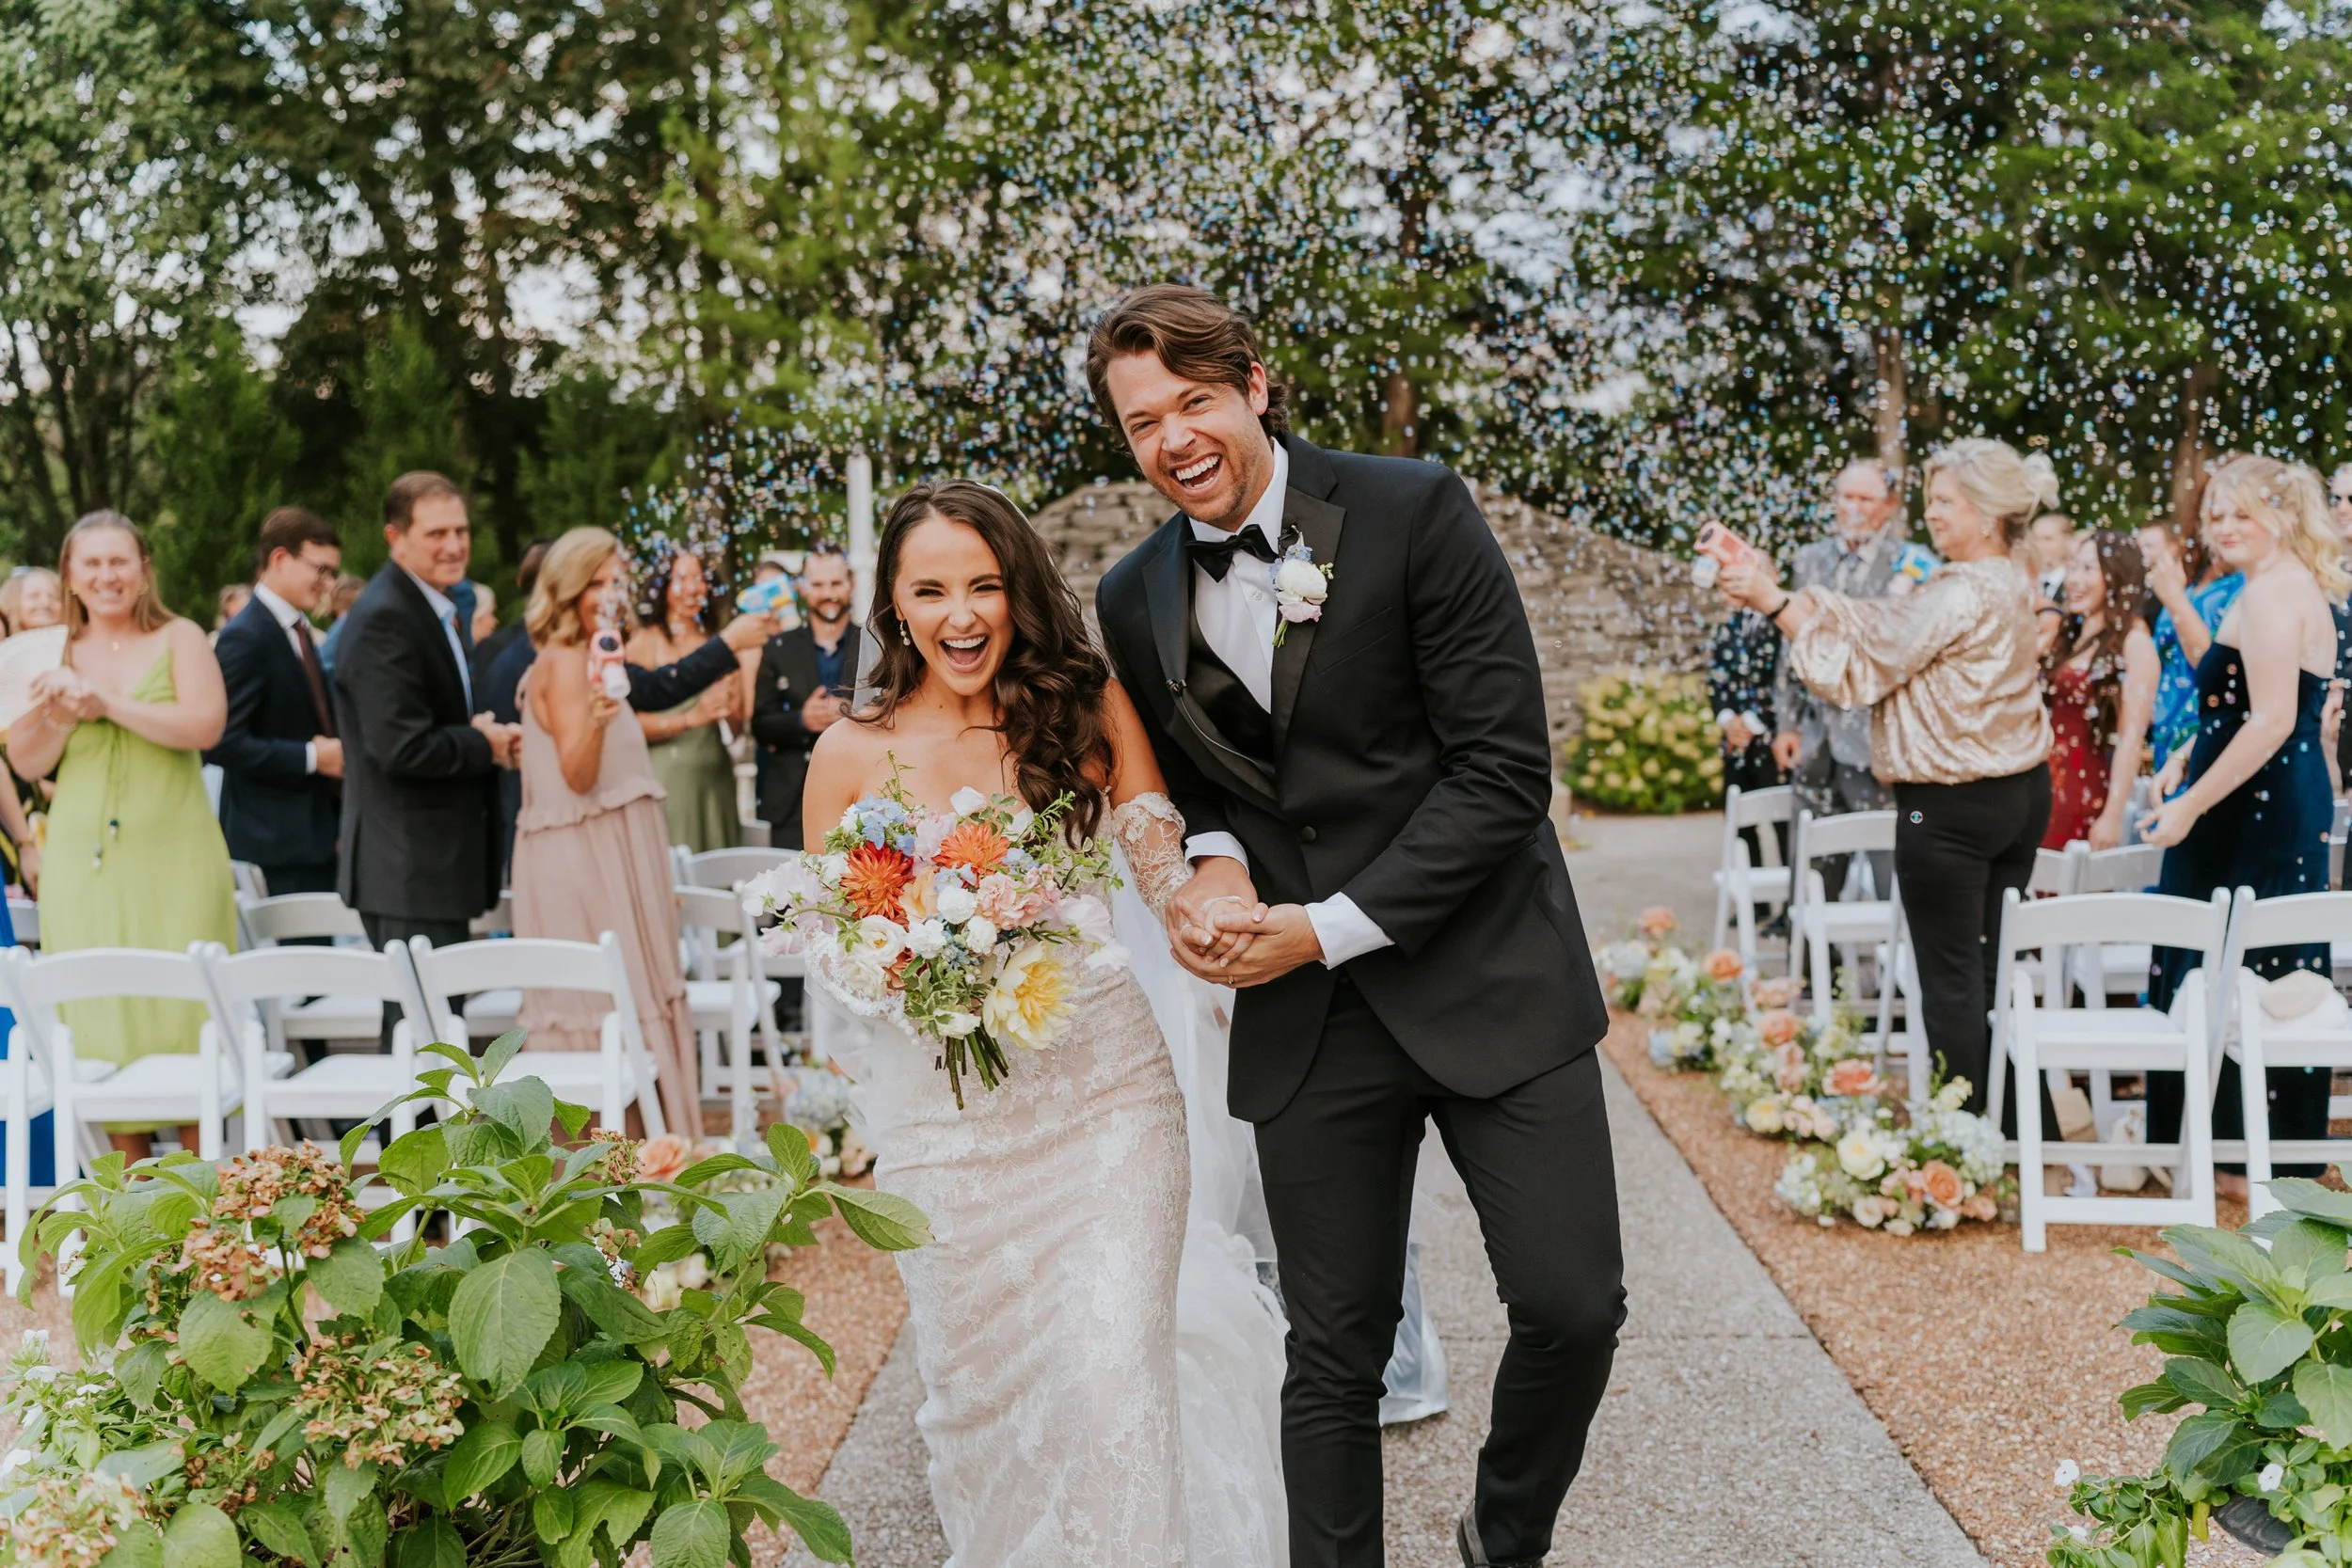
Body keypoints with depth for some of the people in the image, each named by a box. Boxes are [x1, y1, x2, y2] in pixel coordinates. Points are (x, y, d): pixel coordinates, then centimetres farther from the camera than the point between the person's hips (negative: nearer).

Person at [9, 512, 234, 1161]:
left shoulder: (180, 639, 3)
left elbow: (205, 724, -13)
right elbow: (26, 763, 8)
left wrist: (106, 703, -17)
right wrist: (58, 717, -11)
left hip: (173, 859, -3)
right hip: (83, 864, 3)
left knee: (182, 1010, -2)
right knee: (101, 1016, 3)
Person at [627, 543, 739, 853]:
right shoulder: (644, 642, -2)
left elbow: (739, 717, 17)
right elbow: (631, 723, -12)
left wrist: (734, 708, -4)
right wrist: (690, 719, -19)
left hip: (716, 772, 5)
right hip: (669, 773, -5)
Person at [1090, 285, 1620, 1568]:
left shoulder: (1414, 513, -8)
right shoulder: (1136, 601, 5)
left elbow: (1504, 767, -12)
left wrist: (1330, 927, -15)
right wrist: (1213, 863, -6)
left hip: (1485, 975, -2)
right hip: (1305, 1020, 3)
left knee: (1573, 1305, -4)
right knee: (1334, 1353, 7)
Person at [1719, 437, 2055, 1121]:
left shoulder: (1961, 595, -20)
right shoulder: (2010, 582, 10)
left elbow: (1861, 665, -17)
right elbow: (1883, 624, 7)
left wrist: (1775, 601, -14)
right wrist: (1780, 590, 1)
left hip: (1952, 808, -9)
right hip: (2021, 792, 9)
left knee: (1952, 978, 0)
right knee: (1994, 964, 15)